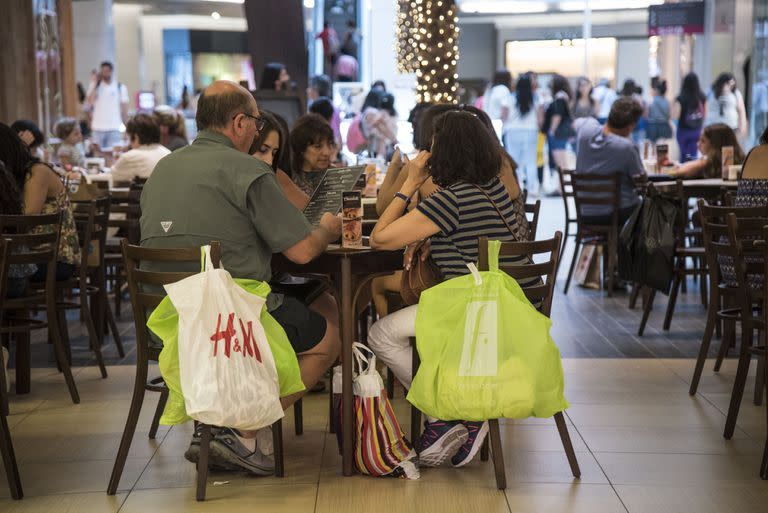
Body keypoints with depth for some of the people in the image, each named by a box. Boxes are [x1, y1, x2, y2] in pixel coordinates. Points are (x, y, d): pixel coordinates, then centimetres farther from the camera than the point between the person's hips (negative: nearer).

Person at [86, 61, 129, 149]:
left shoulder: (120, 87, 3)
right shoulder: (95, 86, 5)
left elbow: (124, 109, 5)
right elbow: (90, 102, -10)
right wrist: (94, 83, -8)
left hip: (114, 128, -1)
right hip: (97, 128, 1)